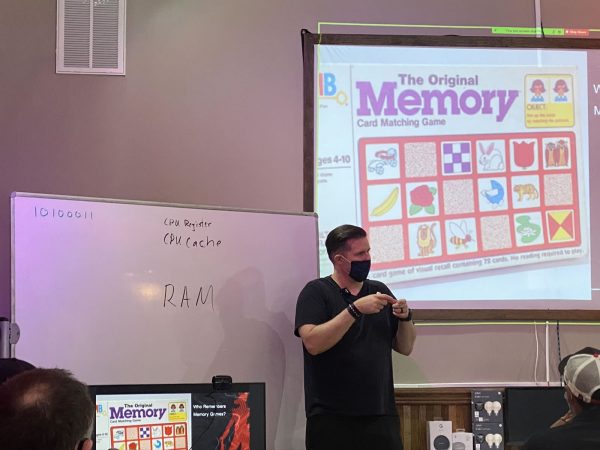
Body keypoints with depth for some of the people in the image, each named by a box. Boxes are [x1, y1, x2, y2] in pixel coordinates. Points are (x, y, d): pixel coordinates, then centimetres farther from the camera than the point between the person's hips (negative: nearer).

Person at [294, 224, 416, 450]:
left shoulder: (379, 290, 13)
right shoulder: (316, 292, -2)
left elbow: (405, 347, 15)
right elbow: (312, 343, -17)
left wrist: (405, 317, -4)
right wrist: (356, 309, -20)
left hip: (381, 415, 4)